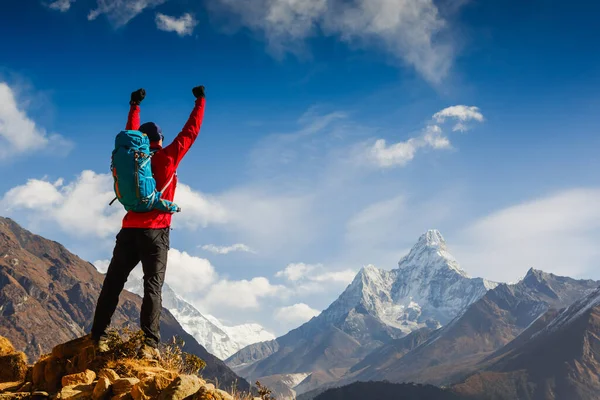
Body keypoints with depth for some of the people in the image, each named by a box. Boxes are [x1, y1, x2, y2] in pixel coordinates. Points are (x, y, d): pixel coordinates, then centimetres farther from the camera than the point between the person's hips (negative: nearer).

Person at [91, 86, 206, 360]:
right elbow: (190, 132, 6)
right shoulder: (167, 157, -1)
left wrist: (135, 106, 41)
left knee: (112, 284, 7)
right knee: (153, 286, -7)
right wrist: (200, 101, 17)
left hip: (129, 231, 4)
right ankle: (150, 344, -18)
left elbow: (131, 133, 29)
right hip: (155, 232, -4)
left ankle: (98, 337, 2)